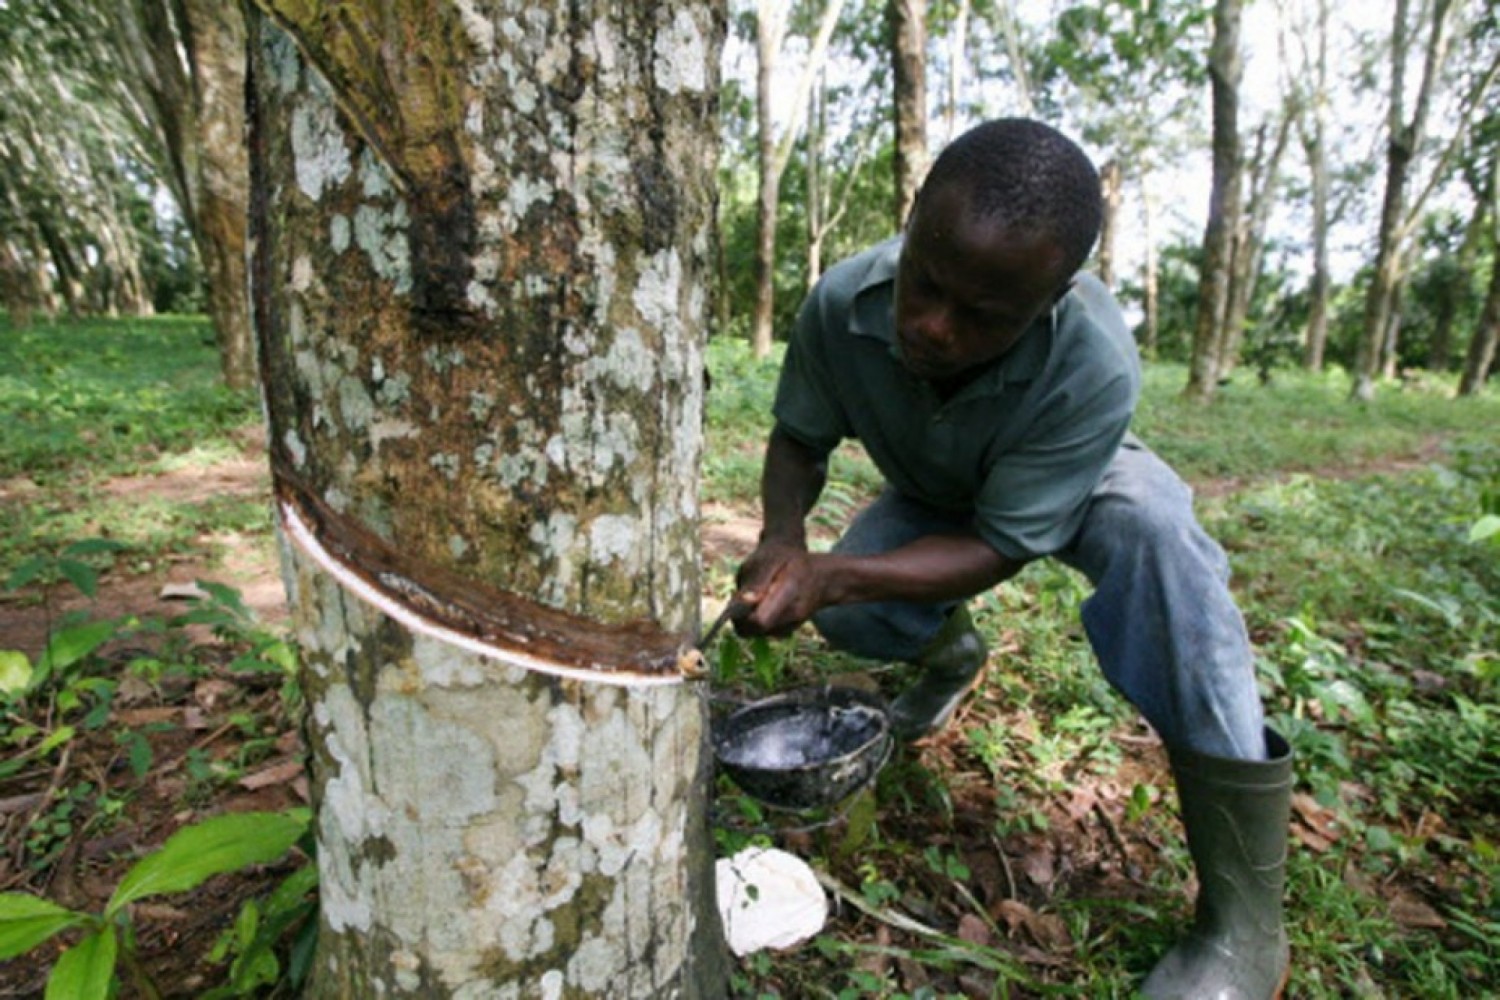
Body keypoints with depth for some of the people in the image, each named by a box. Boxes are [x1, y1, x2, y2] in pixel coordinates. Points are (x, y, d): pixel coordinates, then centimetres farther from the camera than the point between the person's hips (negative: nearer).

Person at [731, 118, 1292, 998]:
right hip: (932, 495, 4)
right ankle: (953, 648, 21)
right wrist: (785, 538, -37)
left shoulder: (1096, 363, -39)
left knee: (1156, 528, -36)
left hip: (1072, 481, -3)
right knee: (846, 618, -19)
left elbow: (1000, 545, -33)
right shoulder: (844, 303, -31)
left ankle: (1244, 916, -26)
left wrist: (836, 574, -47)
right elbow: (799, 438, -16)